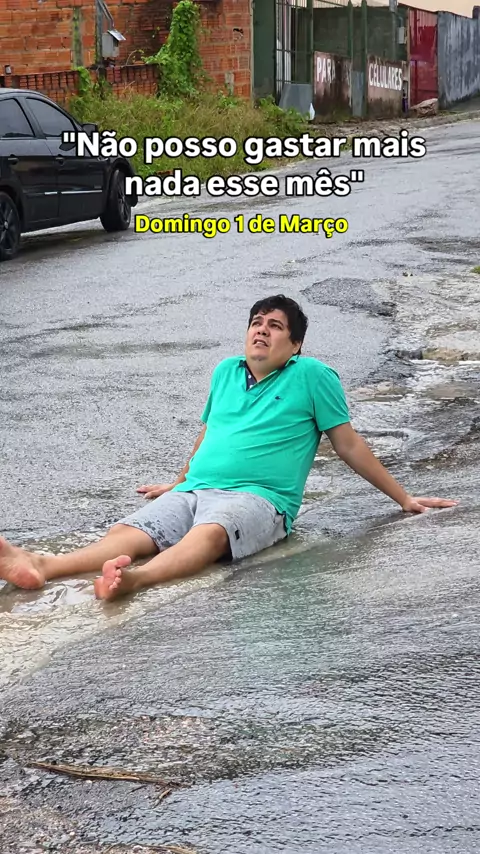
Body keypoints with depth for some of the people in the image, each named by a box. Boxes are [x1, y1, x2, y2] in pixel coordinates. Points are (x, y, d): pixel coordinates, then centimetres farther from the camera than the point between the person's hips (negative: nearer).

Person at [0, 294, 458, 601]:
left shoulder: (312, 376, 7)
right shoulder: (226, 372, 22)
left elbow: (348, 445, 12)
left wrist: (403, 498, 14)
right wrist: (177, 483, 49)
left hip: (257, 498, -5)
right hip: (193, 491, 5)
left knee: (210, 532, -40)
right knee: (128, 531, -24)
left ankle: (132, 578, -68)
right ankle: (41, 565, -49)